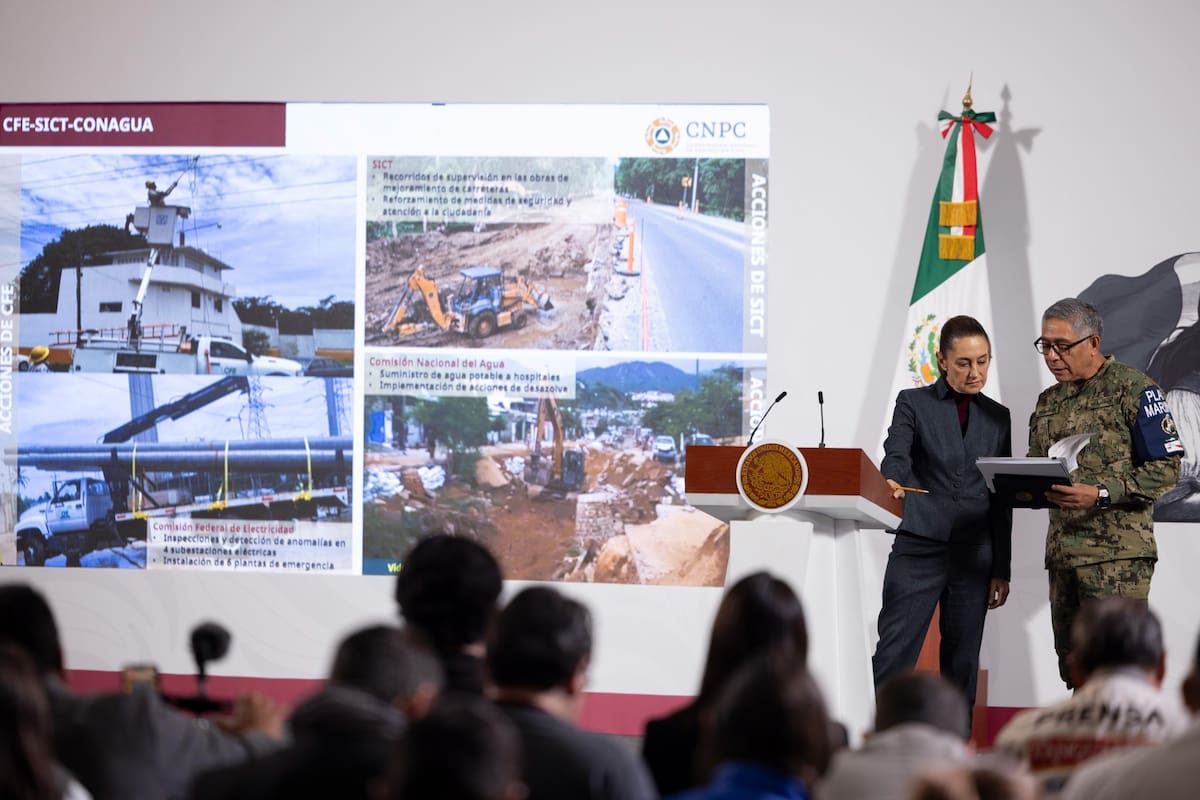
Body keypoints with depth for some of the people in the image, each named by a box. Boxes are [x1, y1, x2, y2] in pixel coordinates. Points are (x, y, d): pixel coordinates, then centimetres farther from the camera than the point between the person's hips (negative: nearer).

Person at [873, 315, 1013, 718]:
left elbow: (1002, 499, 13)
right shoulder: (914, 403, 4)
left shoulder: (998, 417, 13)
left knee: (962, 665, 4)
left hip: (974, 557, 3)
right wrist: (892, 484, -37)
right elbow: (896, 457, -13)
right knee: (894, 656, -10)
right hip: (920, 548, -3)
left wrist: (1002, 570, 10)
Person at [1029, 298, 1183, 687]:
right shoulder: (1048, 403, 16)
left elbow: (1166, 467, -10)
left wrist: (1100, 494, -20)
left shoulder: (1133, 389, -5)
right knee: (1074, 668, 9)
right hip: (1062, 552, 7)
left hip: (1119, 554, -7)